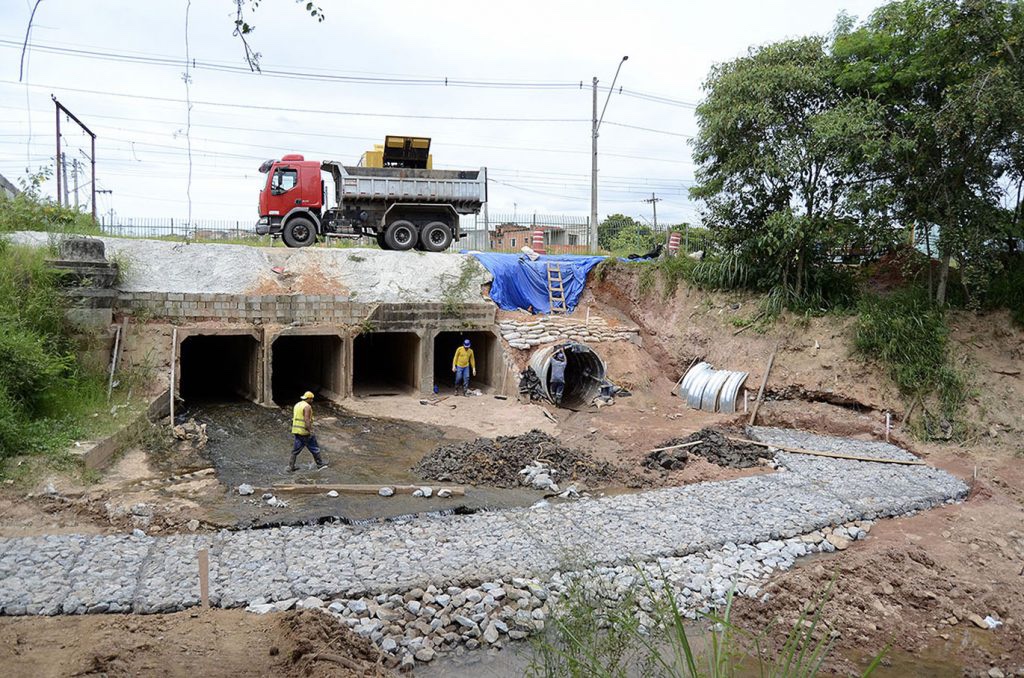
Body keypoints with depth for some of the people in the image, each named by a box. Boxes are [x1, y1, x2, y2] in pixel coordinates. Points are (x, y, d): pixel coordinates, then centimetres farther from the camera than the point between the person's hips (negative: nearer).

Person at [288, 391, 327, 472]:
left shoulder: (297, 405, 13)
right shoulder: (307, 407, -15)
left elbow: (294, 418, 18)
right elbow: (307, 420, -23)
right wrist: (310, 431, -22)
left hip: (296, 431, 8)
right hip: (305, 432, -8)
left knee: (296, 449, 11)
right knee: (314, 448, 4)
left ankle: (291, 467, 10)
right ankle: (320, 465, 11)